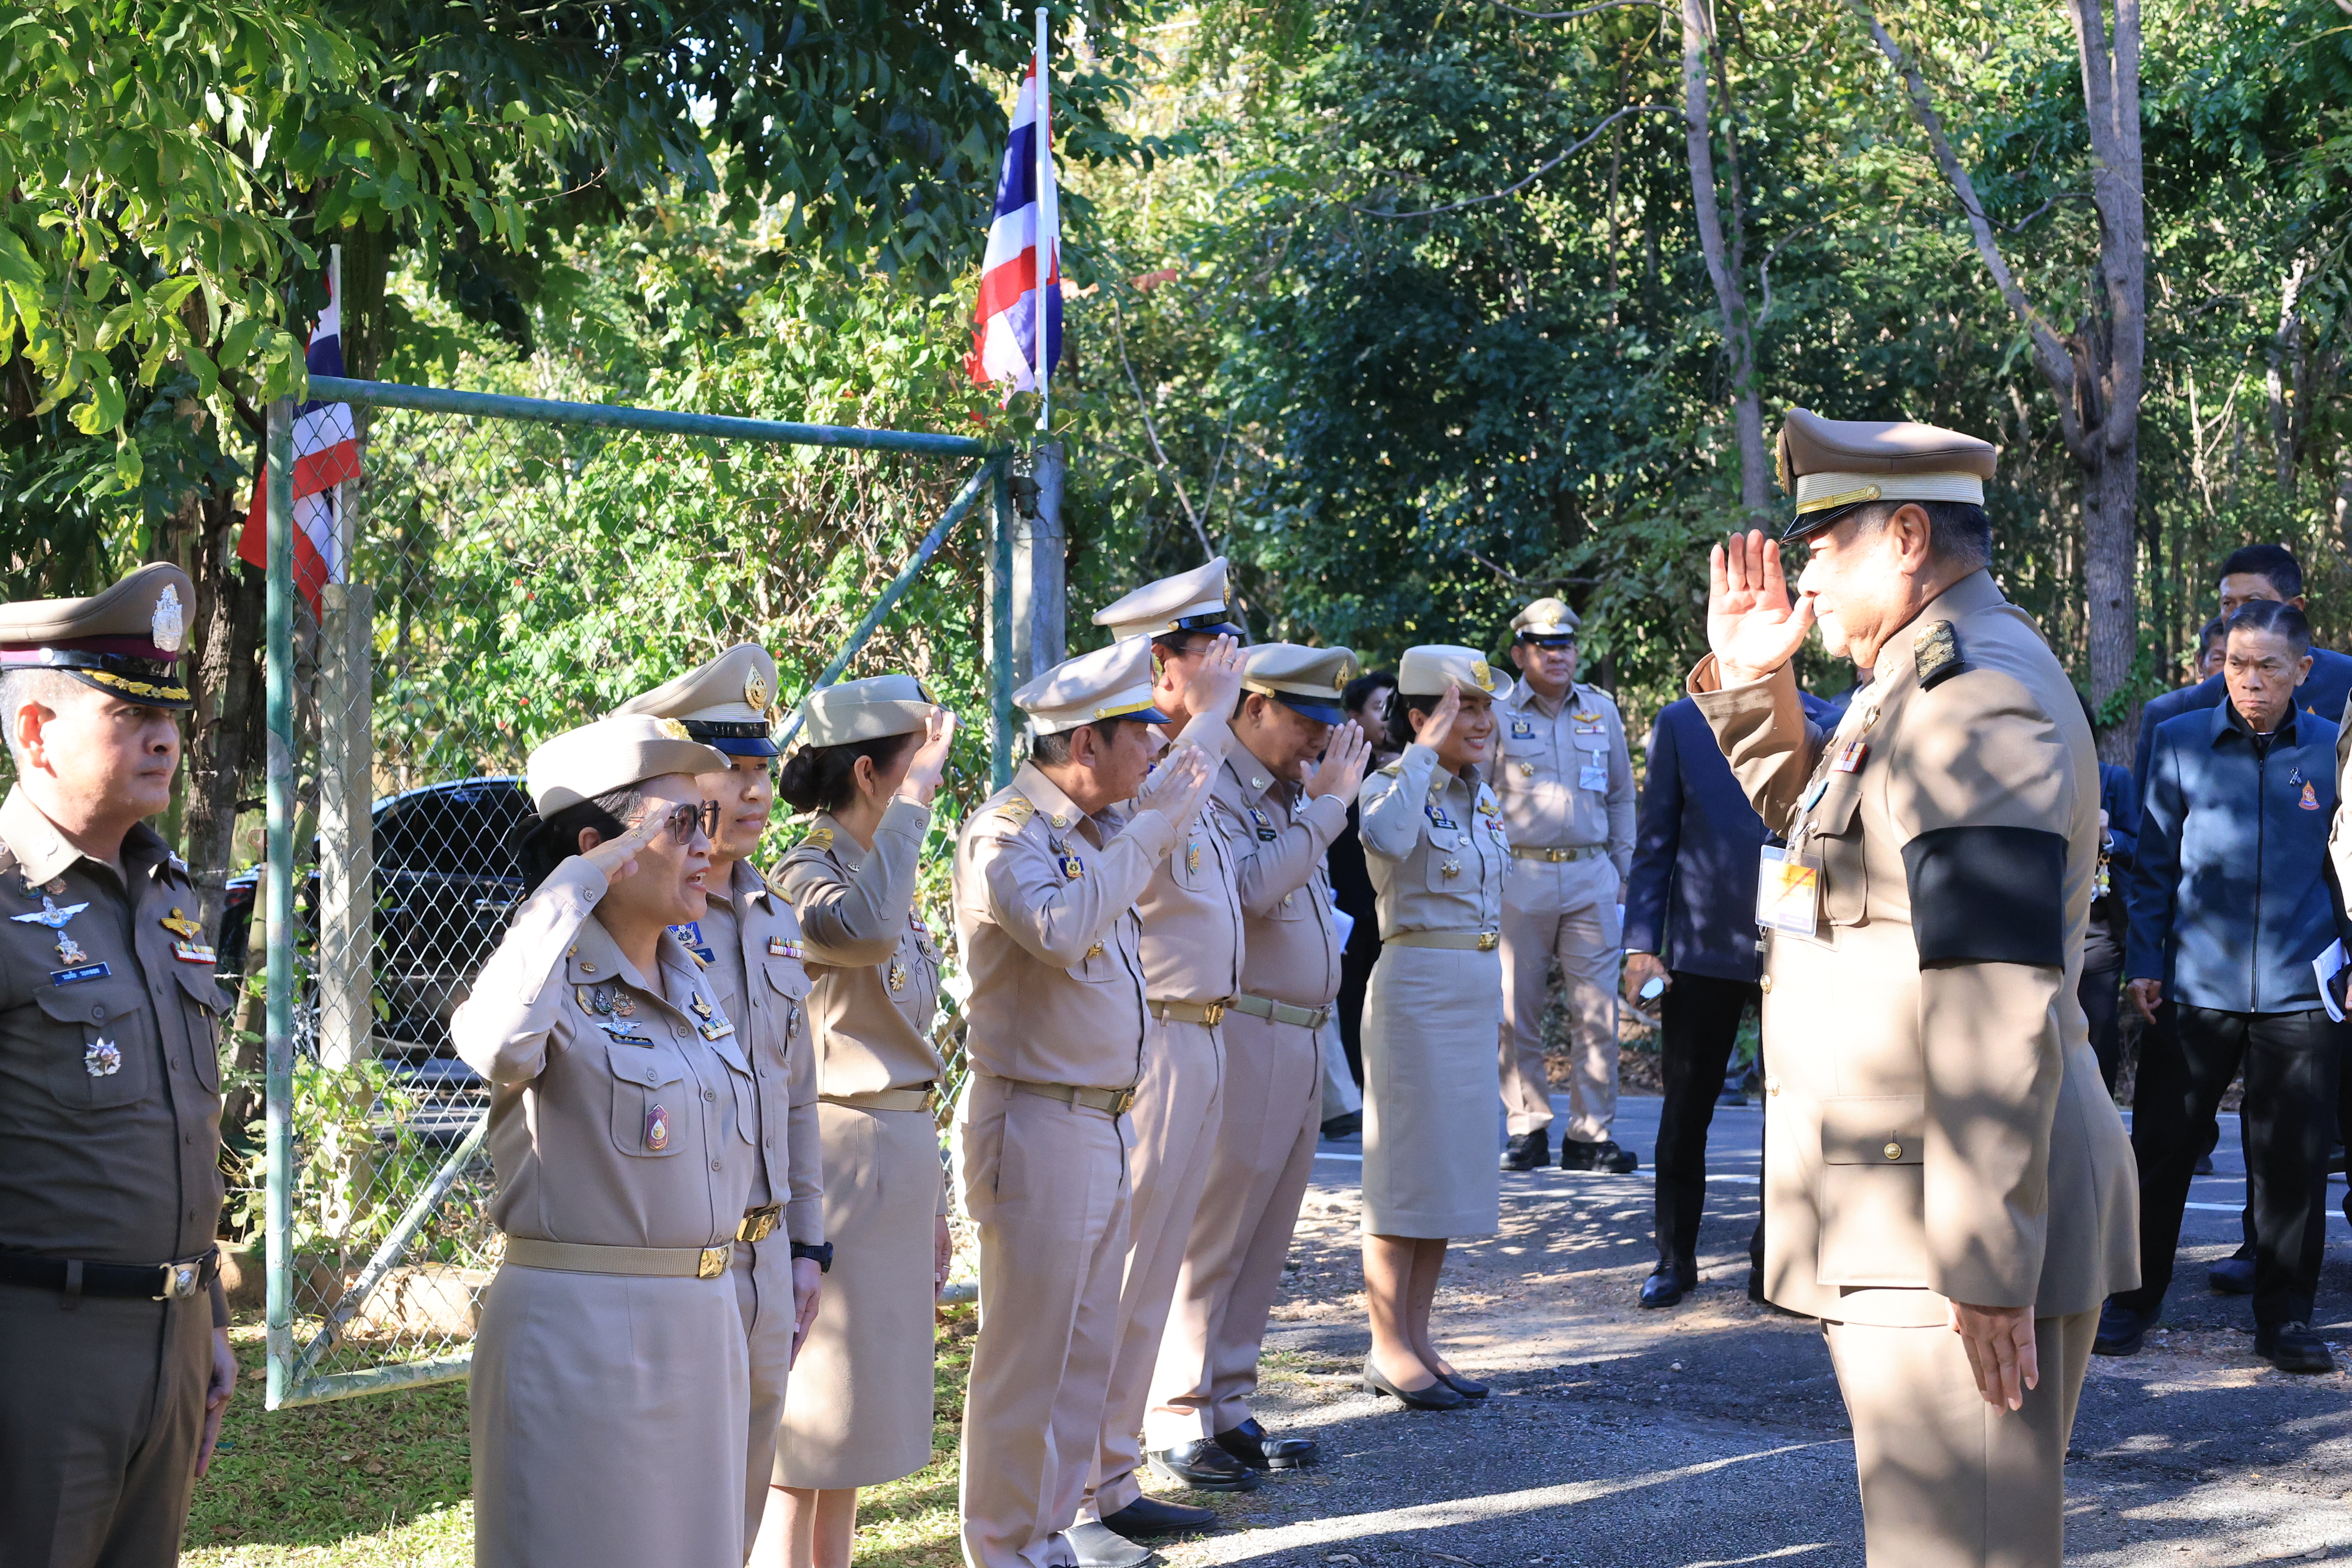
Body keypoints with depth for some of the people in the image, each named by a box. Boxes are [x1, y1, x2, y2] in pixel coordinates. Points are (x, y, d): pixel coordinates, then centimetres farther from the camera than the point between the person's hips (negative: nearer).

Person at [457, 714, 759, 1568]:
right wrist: (573, 885, -28)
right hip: (580, 1333, -8)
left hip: (702, 1329, 8)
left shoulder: (690, 979, 11)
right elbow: (498, 1047, -38)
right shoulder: (560, 973, -13)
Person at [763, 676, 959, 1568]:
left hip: (903, 1157, 9)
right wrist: (914, 800, -28)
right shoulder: (804, 877, -13)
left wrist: (934, 1206, 21)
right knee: (808, 1421, -3)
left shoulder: (889, 872, 14)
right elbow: (860, 932, -39)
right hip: (837, 1153, -9)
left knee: (857, 1417, 14)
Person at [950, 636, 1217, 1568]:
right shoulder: (1007, 830, -15)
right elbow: (1058, 927, -33)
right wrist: (1150, 826, -25)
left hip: (1107, 1121, 9)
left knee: (1088, 1348, 16)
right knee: (1027, 1352, 0)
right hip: (1038, 1123, -9)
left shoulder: (1101, 829, 12)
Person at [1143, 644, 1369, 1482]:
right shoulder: (1208, 790, -10)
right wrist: (1327, 802, -19)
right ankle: (1177, 1427, 3)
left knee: (1262, 1243, 12)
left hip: (1301, 1043, 9)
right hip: (1240, 1041, -9)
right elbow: (1250, 886, -26)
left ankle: (1226, 1407, 20)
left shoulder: (1290, 792, 17)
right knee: (1209, 1236, -4)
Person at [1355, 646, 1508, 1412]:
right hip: (1416, 983, -8)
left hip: (1480, 987, 8)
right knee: (1406, 1168, -3)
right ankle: (1388, 1349, 3)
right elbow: (1388, 838, -35)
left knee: (1452, 1165, 10)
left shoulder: (1484, 798, 13)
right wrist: (1425, 753, -26)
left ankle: (1418, 1338, 17)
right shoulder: (1392, 785, -10)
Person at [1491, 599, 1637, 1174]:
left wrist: (1624, 871, 13)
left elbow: (1620, 798, 19)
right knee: (1518, 1011, 0)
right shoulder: (1496, 714, 2)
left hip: (1590, 876, 2)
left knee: (1598, 1009, -1)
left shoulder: (1602, 711, 12)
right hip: (1519, 878, -2)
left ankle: (1591, 1133, 4)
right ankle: (1528, 1129, 9)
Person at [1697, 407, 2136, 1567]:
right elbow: (1813, 817, 35)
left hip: (1955, 1228, -11)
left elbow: (1998, 1007, -25)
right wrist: (1749, 682, 19)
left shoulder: (1979, 699, -18)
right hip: (1899, 1212, 11)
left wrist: (1985, 1262, -26)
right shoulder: (1919, 684, 16)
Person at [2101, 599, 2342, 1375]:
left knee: (2292, 1159, 4)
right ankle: (2132, 1299, 18)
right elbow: (2154, 863, 7)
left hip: (2298, 991, 0)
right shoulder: (2181, 742, 3)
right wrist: (2143, 961, 3)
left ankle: (2285, 1317, 16)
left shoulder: (2331, 751, 3)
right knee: (2161, 1145, 5)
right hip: (2196, 984, 0)